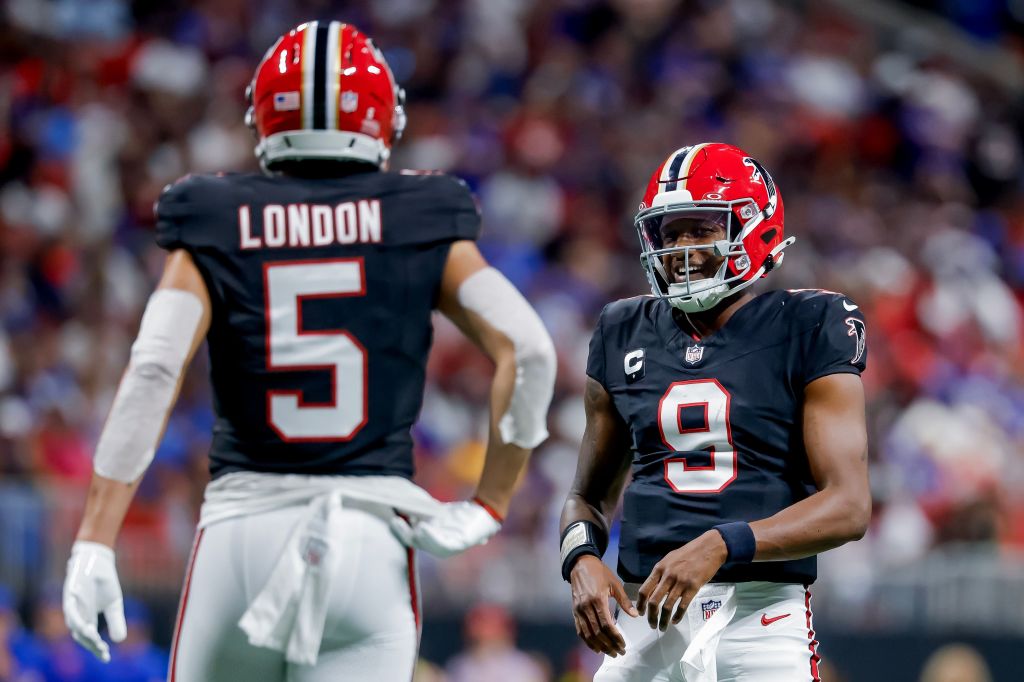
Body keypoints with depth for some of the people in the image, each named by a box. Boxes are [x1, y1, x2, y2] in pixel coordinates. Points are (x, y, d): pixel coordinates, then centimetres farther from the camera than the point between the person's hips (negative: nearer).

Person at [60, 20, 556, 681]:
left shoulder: (216, 228, 5)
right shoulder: (422, 227, 6)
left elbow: (152, 373, -8)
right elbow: (528, 351, -3)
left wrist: (94, 545, -11)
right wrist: (489, 506, 5)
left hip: (242, 528, 0)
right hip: (373, 527, 0)